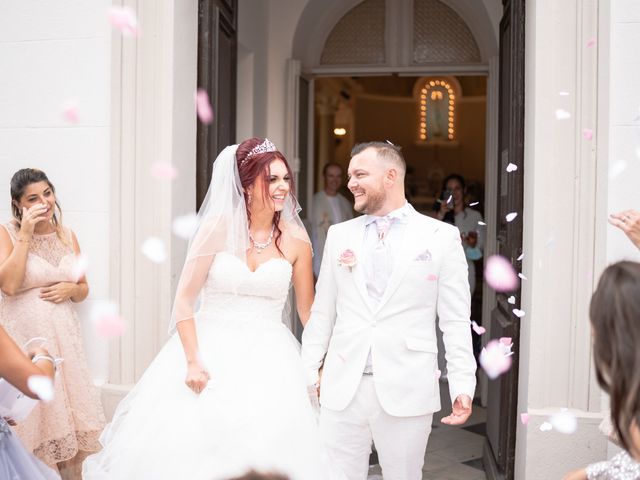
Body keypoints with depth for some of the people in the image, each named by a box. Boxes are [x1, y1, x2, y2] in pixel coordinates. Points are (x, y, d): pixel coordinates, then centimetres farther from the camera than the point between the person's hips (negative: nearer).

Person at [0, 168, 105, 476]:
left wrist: (70, 289, -7)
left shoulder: (67, 236, 8)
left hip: (64, 336, 5)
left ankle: (72, 473, 26)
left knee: (70, 413, 10)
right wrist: (25, 234, -18)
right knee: (34, 418, 1)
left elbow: (84, 290, 16)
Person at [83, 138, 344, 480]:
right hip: (211, 351, -1)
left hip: (267, 360, 1)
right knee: (190, 449, 5)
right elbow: (183, 301, -6)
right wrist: (192, 360, -14)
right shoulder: (218, 228, -7)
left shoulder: (296, 239, -2)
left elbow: (308, 311, 5)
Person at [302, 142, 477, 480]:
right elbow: (322, 311, 12)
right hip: (341, 388, 3)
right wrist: (308, 371, 9)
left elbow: (455, 321, -1)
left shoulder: (442, 237, 0)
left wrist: (463, 387, -6)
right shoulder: (339, 235, 9)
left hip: (407, 391, -2)